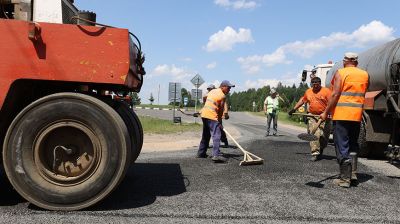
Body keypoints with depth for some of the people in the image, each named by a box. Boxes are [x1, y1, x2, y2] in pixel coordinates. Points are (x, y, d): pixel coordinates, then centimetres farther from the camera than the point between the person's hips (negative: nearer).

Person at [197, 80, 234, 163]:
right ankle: (216, 155, -25)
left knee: (205, 135, 19)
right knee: (216, 135, -14)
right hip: (212, 116, -9)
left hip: (204, 114, 9)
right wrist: (219, 122, -1)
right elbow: (220, 110, -8)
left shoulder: (212, 91, 17)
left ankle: (201, 153, 28)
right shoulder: (222, 96, -8)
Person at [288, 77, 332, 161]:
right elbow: (302, 100, 23)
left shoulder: (326, 91, -4)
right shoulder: (308, 92, 12)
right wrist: (294, 109, 21)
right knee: (314, 135, -9)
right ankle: (315, 153, -8)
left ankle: (320, 149, 29)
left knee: (325, 135, 2)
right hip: (312, 117, 3)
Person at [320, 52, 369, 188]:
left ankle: (345, 179, 1)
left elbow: (335, 94, -12)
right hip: (357, 115, 6)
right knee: (353, 145, 19)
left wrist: (326, 112, -9)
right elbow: (362, 94, 13)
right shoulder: (365, 75, 12)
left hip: (342, 115, -5)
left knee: (342, 147, -1)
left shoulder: (340, 73, -5)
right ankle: (353, 173, 22)